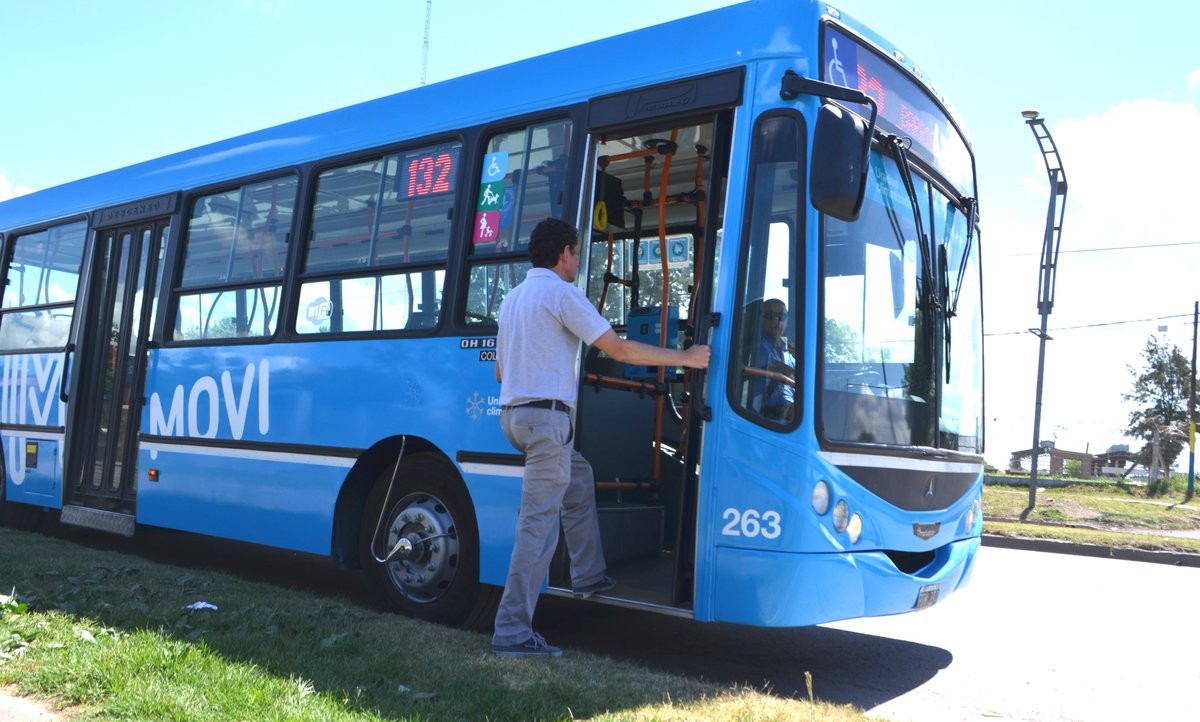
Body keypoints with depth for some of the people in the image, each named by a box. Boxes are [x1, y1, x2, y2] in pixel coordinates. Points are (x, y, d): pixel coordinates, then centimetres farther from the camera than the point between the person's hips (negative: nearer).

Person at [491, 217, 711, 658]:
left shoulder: (513, 297, 18)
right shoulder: (560, 293, -8)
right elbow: (619, 349, -13)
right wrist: (686, 358, -5)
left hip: (513, 413, 10)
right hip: (545, 416, -10)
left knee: (578, 478, 27)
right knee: (539, 525, -7)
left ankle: (588, 576, 30)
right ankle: (512, 632, -5)